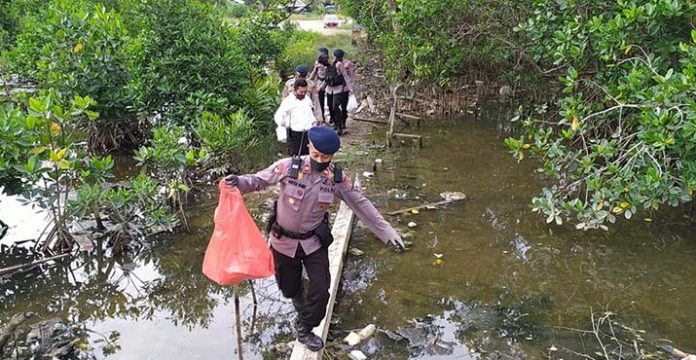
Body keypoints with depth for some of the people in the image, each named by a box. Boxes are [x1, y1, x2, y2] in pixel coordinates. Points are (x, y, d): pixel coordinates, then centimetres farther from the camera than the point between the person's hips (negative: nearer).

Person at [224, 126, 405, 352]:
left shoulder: (337, 178, -13)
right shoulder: (288, 167, -20)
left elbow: (361, 205, -7)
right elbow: (258, 180, -11)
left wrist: (388, 234, -9)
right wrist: (238, 182, -34)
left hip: (314, 242, 1)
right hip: (284, 240, -1)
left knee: (321, 291, 0)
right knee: (289, 289, 15)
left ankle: (304, 328, 29)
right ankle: (305, 311, 52)